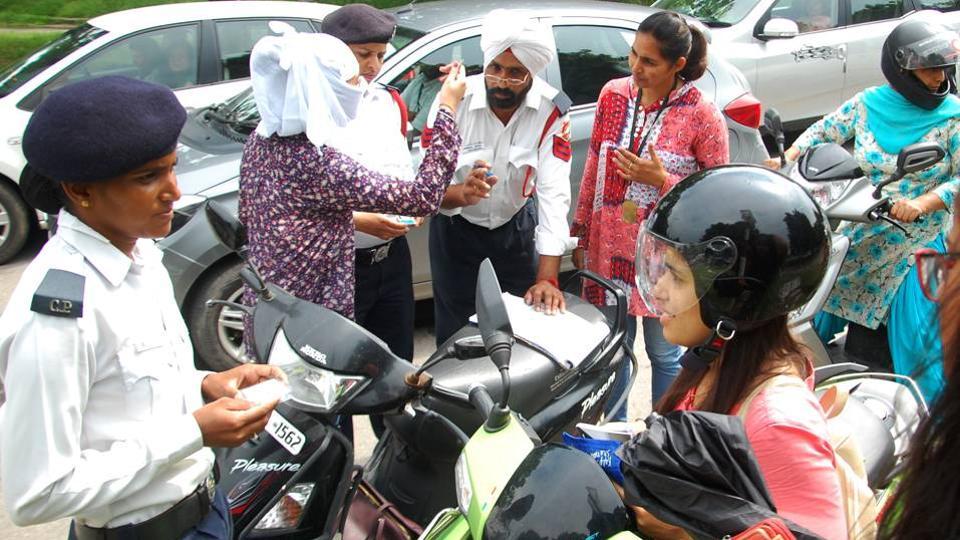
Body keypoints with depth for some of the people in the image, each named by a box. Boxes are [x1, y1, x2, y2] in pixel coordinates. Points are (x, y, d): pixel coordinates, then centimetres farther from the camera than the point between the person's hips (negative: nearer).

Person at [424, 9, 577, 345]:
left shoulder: (553, 110, -20)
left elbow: (553, 194, -26)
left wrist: (547, 278, -33)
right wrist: (461, 193, -49)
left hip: (517, 227, 2)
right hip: (457, 230, -1)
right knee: (457, 334, 8)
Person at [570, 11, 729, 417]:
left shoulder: (703, 116, -14)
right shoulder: (613, 94, -2)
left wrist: (662, 180, -22)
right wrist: (580, 232, 11)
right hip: (609, 250, 4)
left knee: (664, 353, 12)